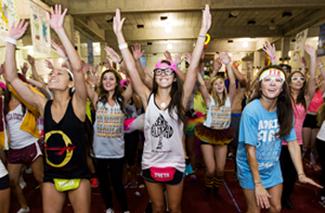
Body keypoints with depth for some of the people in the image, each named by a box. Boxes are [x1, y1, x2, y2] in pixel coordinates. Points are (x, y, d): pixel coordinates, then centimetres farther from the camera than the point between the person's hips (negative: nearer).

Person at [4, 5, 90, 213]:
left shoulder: (77, 104, -15)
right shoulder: (43, 106, -4)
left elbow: (78, 67, -29)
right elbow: (12, 77, -6)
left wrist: (60, 30, -30)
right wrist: (11, 41, -12)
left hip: (78, 176, -3)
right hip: (51, 177, 3)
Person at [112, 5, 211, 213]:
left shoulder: (180, 99, -10)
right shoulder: (148, 98, -8)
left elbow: (193, 67, -19)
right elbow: (132, 69, -14)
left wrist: (203, 32, -25)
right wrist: (119, 35, -17)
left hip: (174, 164, -1)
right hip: (150, 163, 1)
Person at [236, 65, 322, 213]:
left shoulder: (285, 111, -8)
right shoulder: (251, 111, -26)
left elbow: (292, 143, -4)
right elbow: (250, 150, -24)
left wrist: (301, 174, -8)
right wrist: (258, 184, -21)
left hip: (273, 168, 5)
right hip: (250, 169, -5)